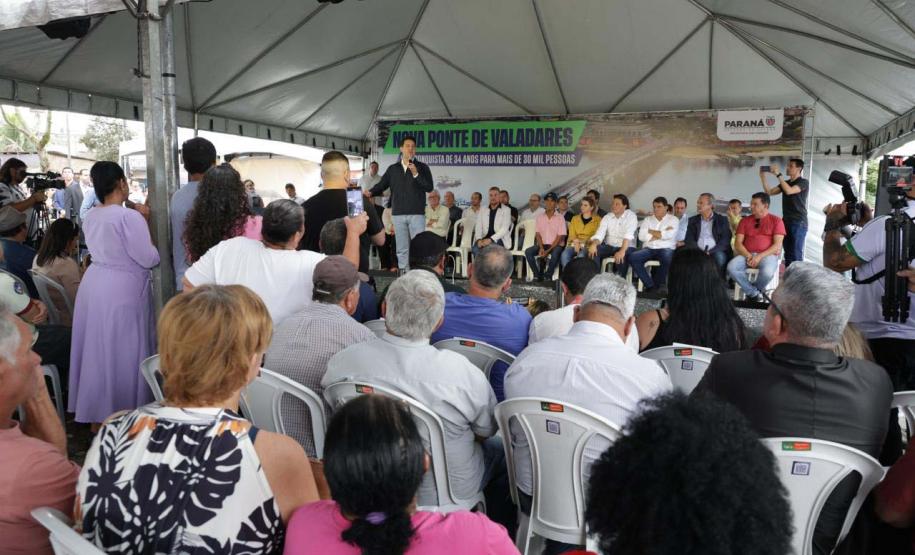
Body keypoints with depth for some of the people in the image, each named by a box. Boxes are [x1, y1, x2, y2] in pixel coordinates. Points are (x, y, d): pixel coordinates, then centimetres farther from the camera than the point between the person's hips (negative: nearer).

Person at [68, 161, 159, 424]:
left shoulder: (90, 216, 8)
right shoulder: (130, 216, -17)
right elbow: (149, 259, -16)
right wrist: (145, 226, -1)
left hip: (94, 284, 8)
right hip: (121, 289, -8)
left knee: (97, 350, 16)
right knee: (122, 354, 3)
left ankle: (95, 413, 29)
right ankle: (121, 416, 13)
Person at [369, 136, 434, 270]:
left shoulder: (422, 167, 6)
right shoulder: (393, 169, 14)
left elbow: (429, 188, -4)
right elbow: (381, 185, 12)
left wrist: (416, 174, -14)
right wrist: (371, 192, -8)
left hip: (417, 214, -3)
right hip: (398, 214, 3)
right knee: (402, 249, 5)